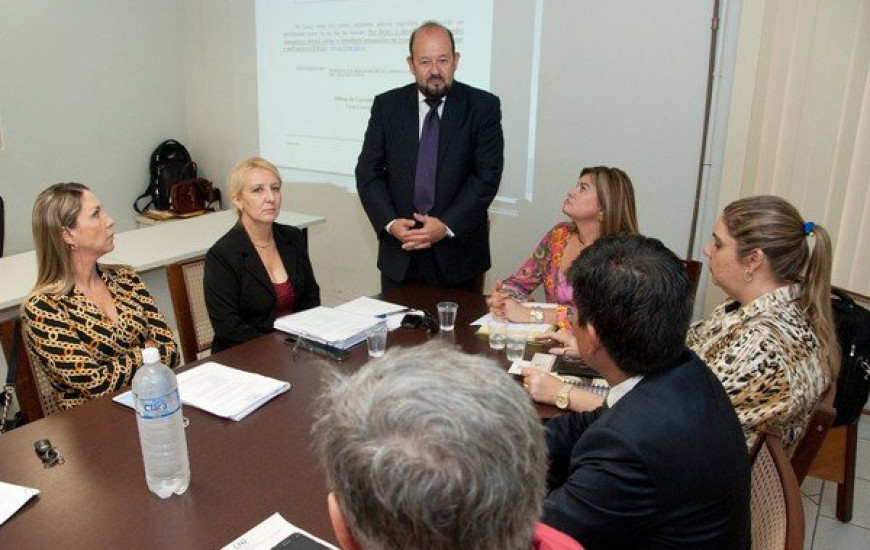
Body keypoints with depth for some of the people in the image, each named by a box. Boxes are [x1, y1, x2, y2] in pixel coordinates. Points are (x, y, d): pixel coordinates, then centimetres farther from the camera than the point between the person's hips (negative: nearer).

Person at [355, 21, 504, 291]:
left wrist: (447, 226, -17)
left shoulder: (483, 106, -3)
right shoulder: (387, 106, 3)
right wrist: (390, 223, -14)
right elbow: (368, 172, 1)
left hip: (458, 252, -1)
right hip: (399, 252, 2)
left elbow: (487, 175, -8)